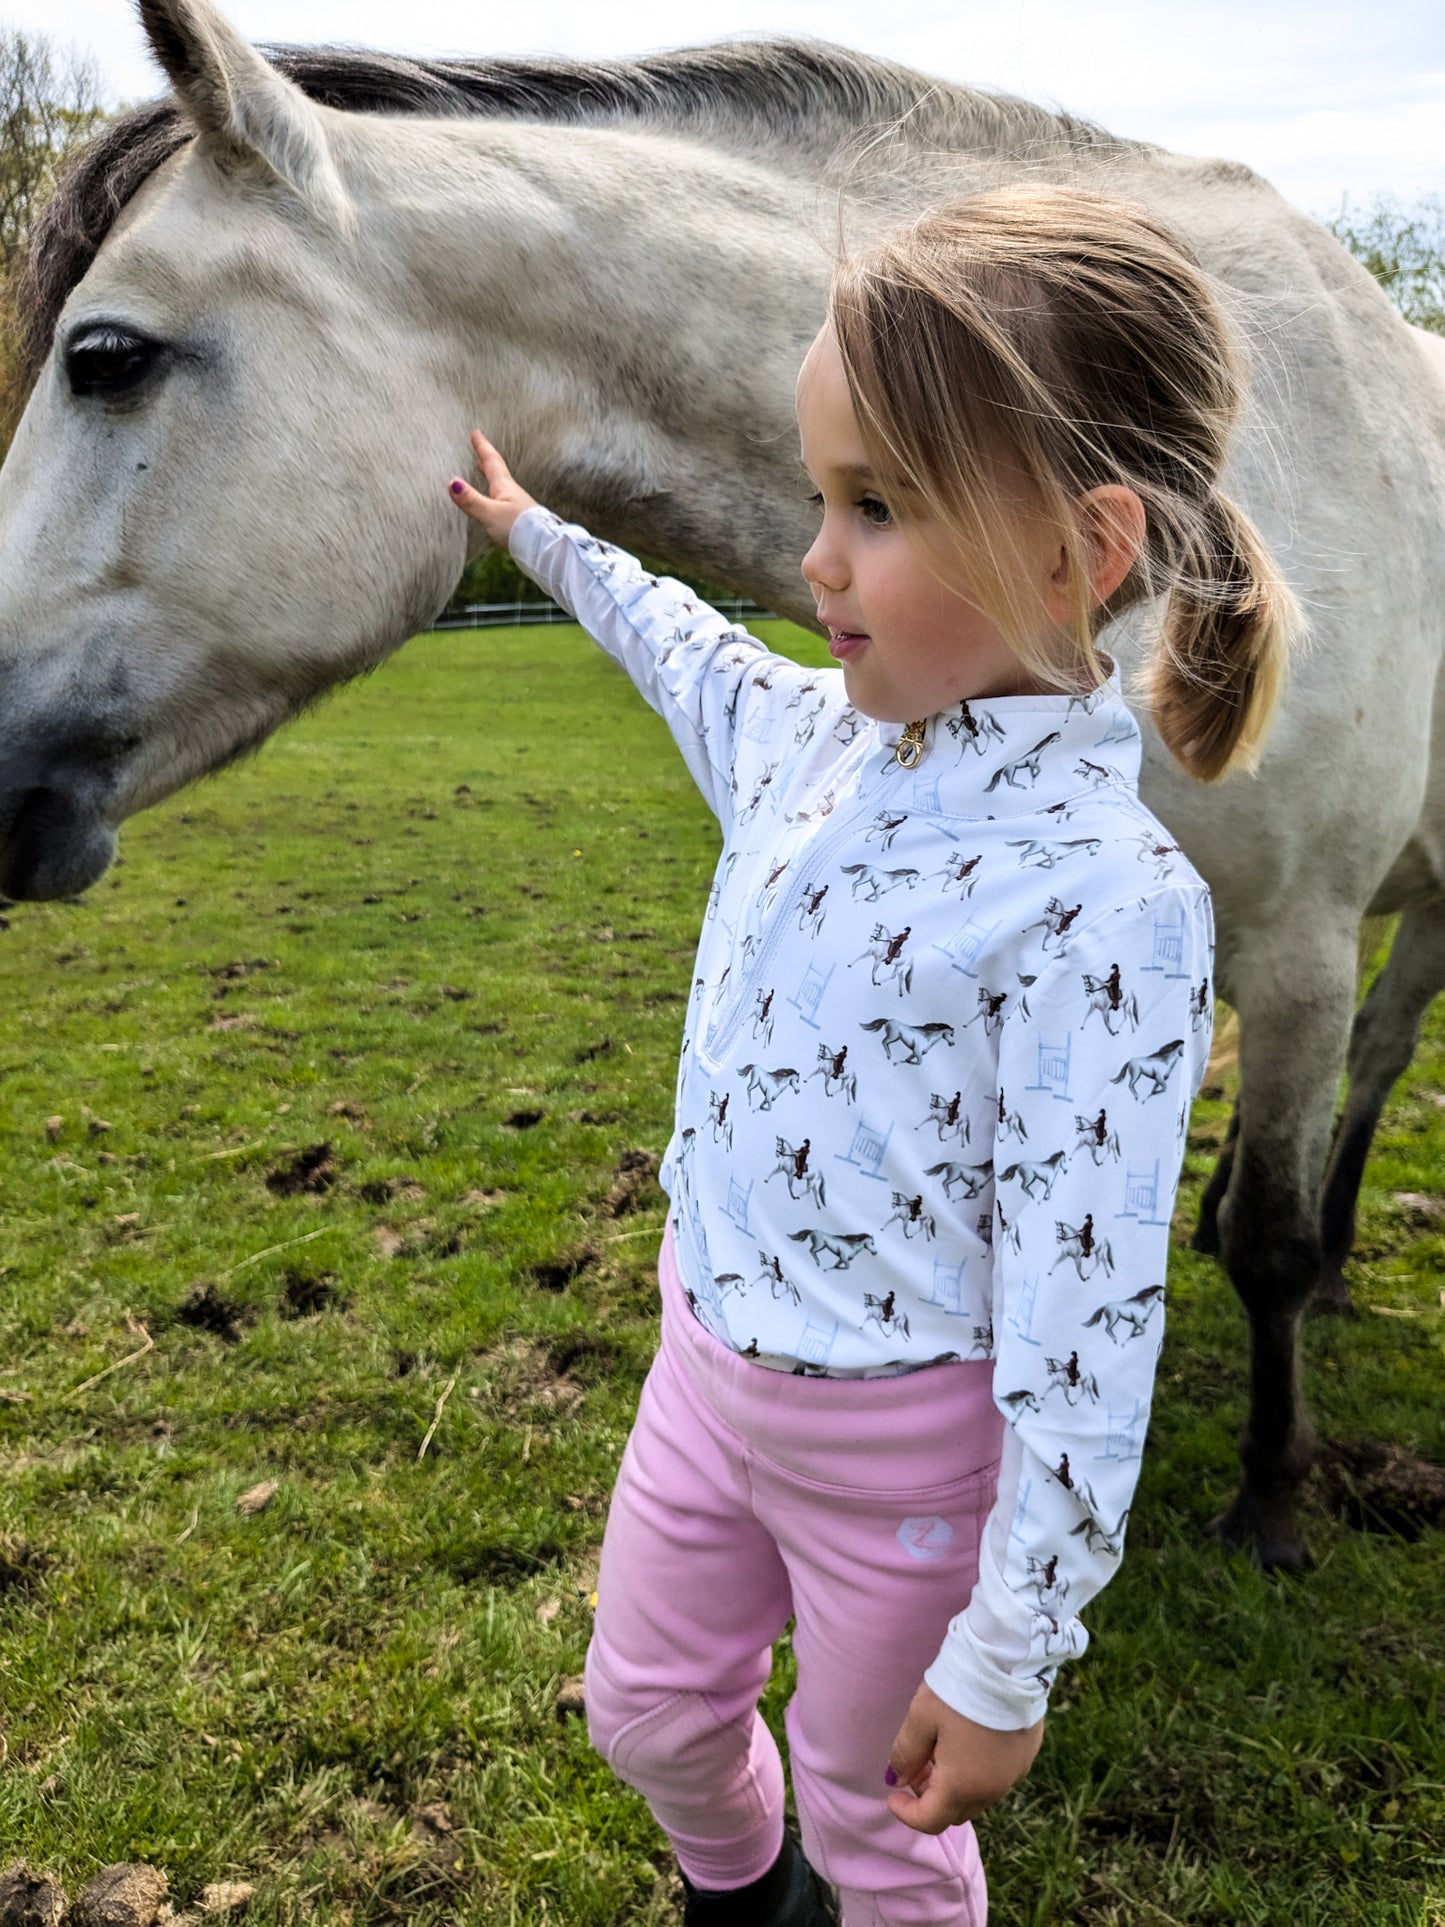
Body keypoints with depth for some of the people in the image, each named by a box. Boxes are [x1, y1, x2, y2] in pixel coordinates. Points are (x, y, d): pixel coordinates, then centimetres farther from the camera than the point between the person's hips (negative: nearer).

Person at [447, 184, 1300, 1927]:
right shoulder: (813, 740, -6)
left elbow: (1082, 1330, -26)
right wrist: (533, 530, 33)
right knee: (647, 1710, 28)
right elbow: (683, 653, 19)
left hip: (905, 1447, -7)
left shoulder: (1094, 899, -29)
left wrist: (1006, 1665, -18)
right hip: (706, 1366, 7)